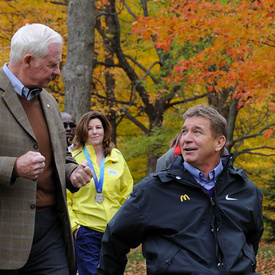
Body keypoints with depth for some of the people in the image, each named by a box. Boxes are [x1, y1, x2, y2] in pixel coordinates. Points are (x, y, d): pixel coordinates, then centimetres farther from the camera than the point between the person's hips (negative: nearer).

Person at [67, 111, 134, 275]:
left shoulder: (117, 157, 9)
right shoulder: (73, 158, -2)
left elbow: (127, 193, 15)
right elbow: (64, 197, 0)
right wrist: (73, 224, -7)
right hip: (86, 230, -3)